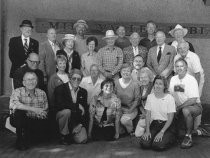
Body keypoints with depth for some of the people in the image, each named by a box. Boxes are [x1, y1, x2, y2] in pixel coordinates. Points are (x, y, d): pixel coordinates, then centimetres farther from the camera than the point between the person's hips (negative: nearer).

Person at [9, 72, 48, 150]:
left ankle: (28, 137, 11)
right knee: (19, 111, -32)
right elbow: (12, 105, -35)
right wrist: (34, 109, -39)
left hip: (35, 121, 3)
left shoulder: (42, 93, -4)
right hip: (21, 120, -2)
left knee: (45, 126, -26)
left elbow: (45, 111, 2)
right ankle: (21, 140, -12)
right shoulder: (17, 92, -13)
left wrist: (42, 114, -22)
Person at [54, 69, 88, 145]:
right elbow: (59, 105, -23)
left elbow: (85, 109, 5)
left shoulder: (83, 92, 7)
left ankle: (71, 134, 17)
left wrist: (81, 124, -9)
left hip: (77, 121, 3)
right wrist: (77, 105, -21)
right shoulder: (60, 89, -7)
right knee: (66, 111, -35)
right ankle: (64, 136, -13)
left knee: (82, 140, -18)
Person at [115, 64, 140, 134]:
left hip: (131, 109, -2)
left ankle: (131, 131, 4)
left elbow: (137, 99, -3)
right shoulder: (116, 82, 0)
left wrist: (130, 110, -12)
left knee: (124, 120, -30)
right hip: (119, 108, 3)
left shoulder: (135, 85, -8)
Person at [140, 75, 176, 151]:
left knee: (159, 146, -24)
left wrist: (162, 132, -19)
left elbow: (170, 118, -11)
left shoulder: (170, 98, -11)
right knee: (144, 144, -20)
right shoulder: (150, 97, 1)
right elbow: (148, 115, 3)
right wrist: (147, 131, -9)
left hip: (166, 125, -3)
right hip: (154, 124, 3)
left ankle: (169, 138, 7)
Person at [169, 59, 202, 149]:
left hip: (195, 106, -5)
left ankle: (188, 136, -18)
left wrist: (179, 107, -20)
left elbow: (193, 100, -21)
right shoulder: (173, 79, 2)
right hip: (180, 107, 6)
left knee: (185, 110, -37)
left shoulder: (191, 80, -16)